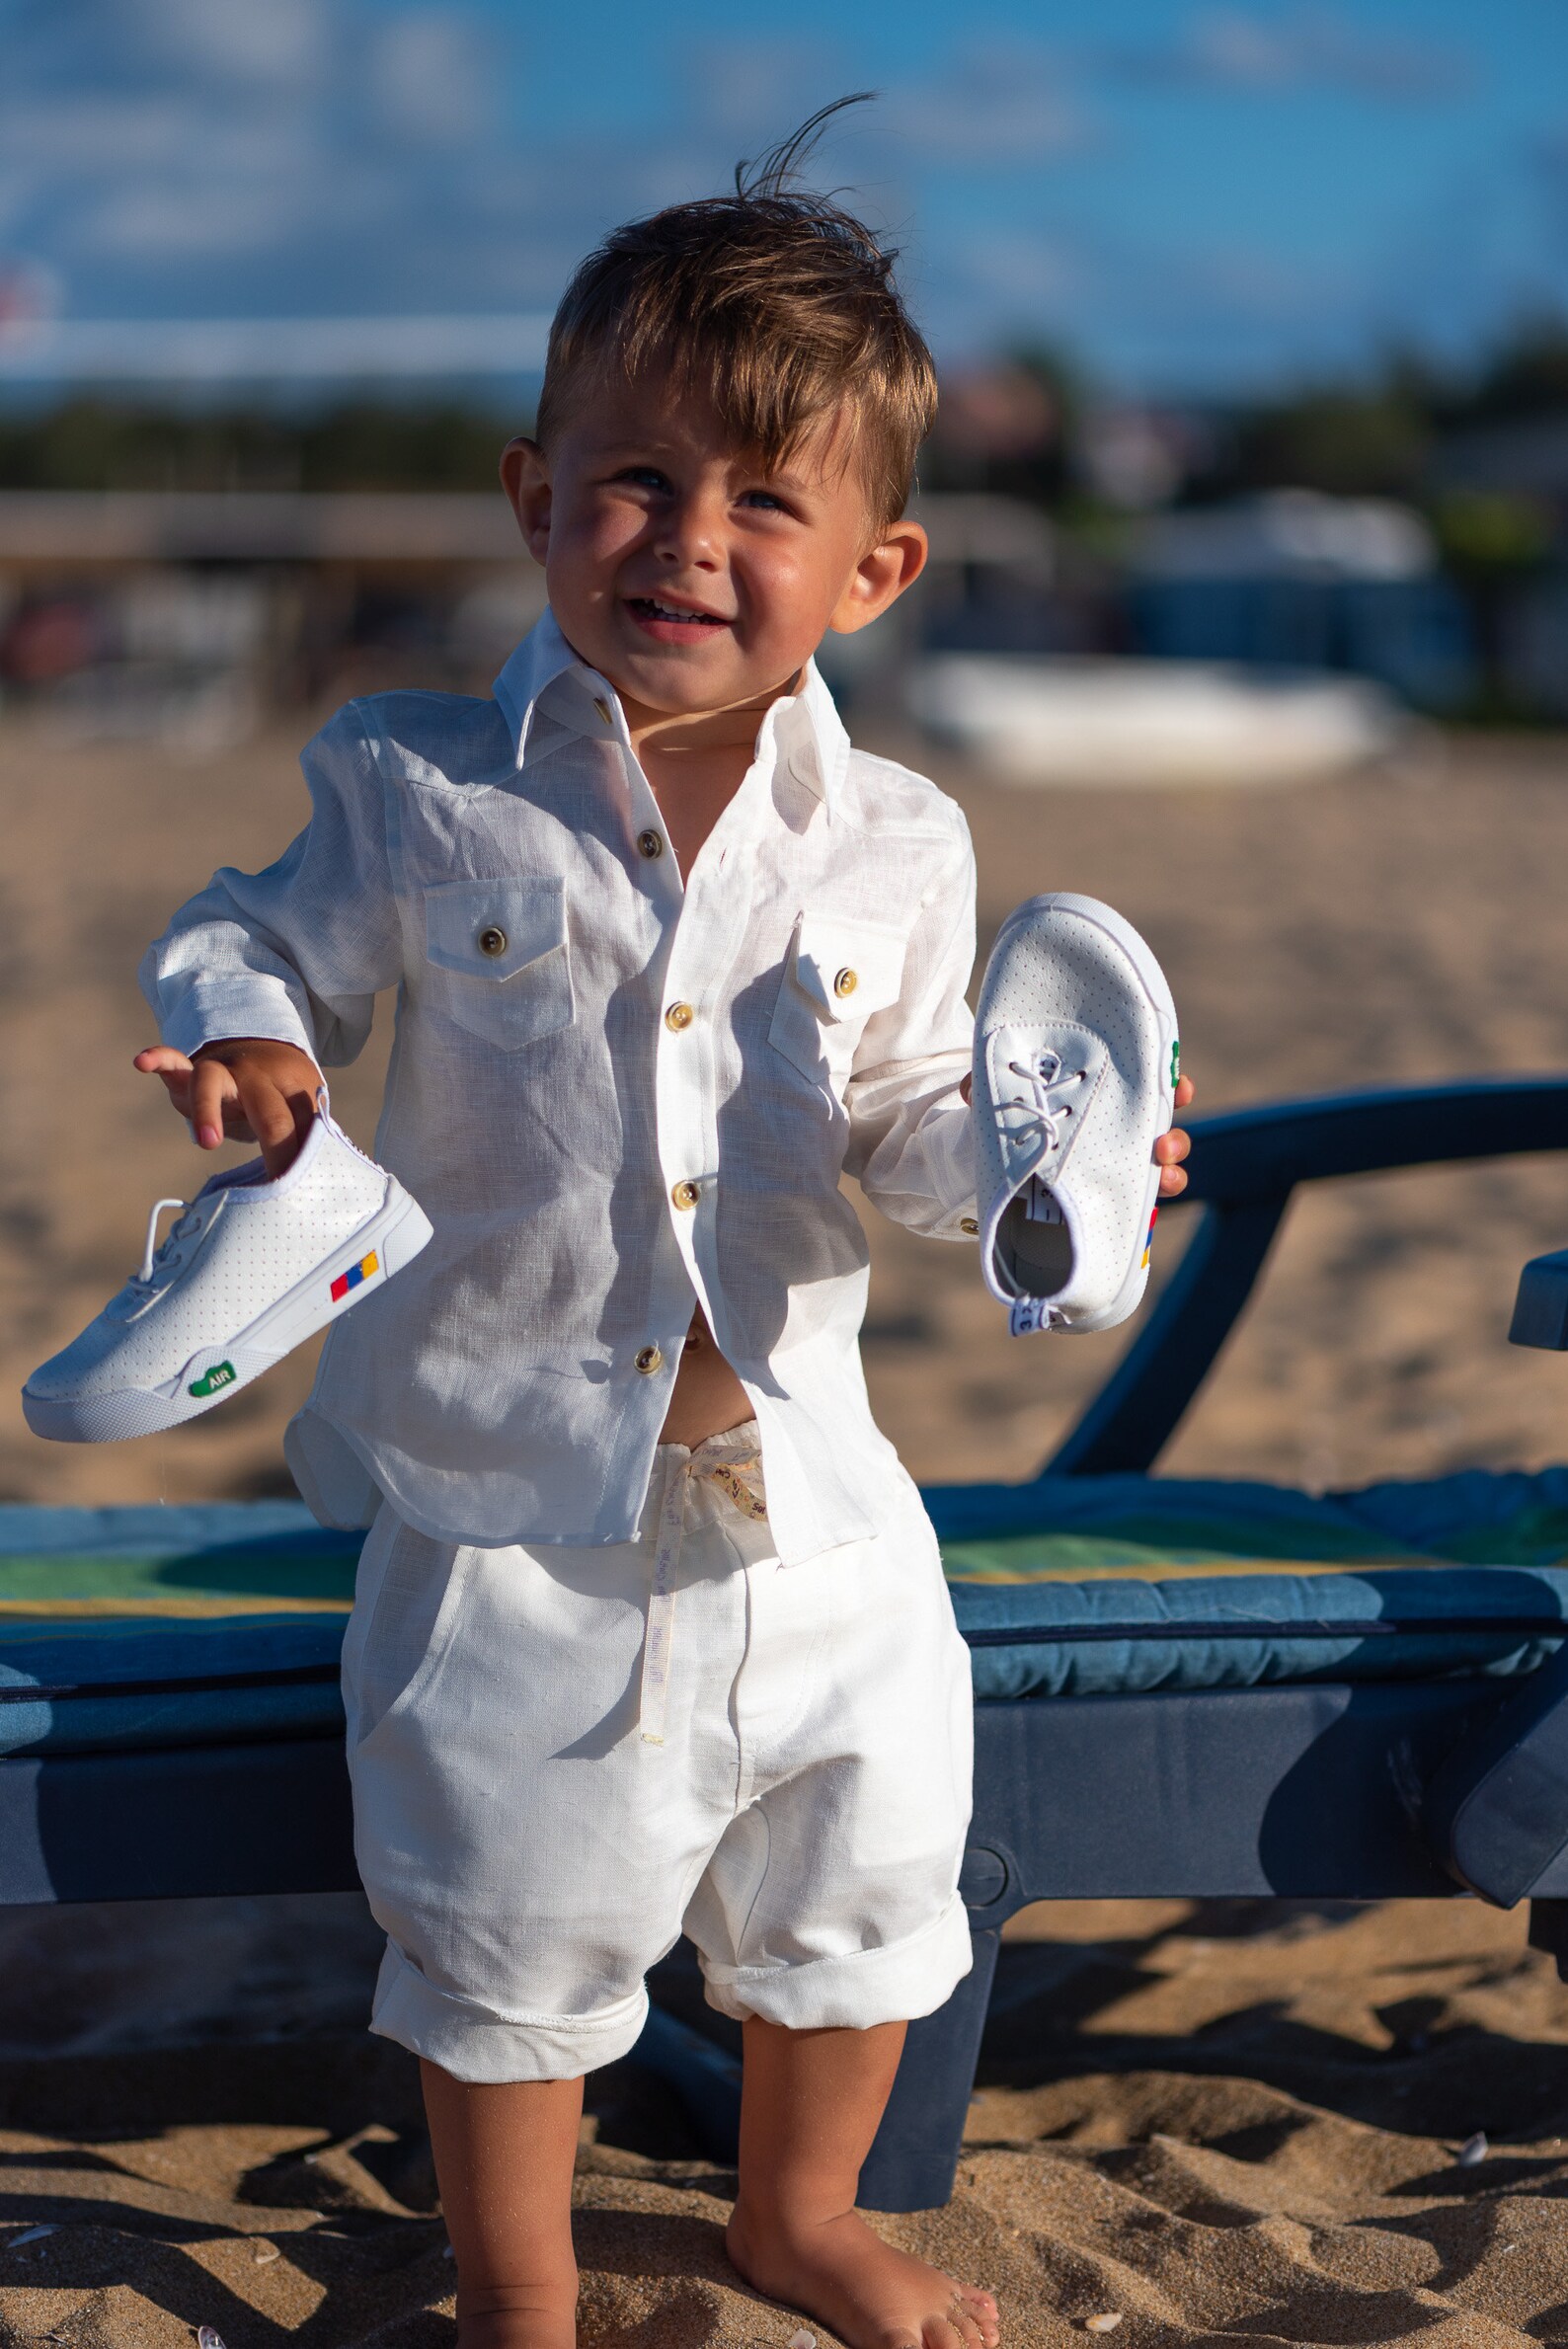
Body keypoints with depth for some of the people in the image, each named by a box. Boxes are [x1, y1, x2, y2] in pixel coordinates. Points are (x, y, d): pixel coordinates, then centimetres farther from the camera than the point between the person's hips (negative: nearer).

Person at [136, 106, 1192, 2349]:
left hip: (801, 1489, 3)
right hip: (513, 1487, -2)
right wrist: (246, 1032, -20)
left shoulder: (896, 846, -4)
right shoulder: (425, 794, -10)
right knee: (509, 1926, 12)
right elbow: (268, 939, 2)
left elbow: (903, 1130, 1)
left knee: (860, 1885, 19)